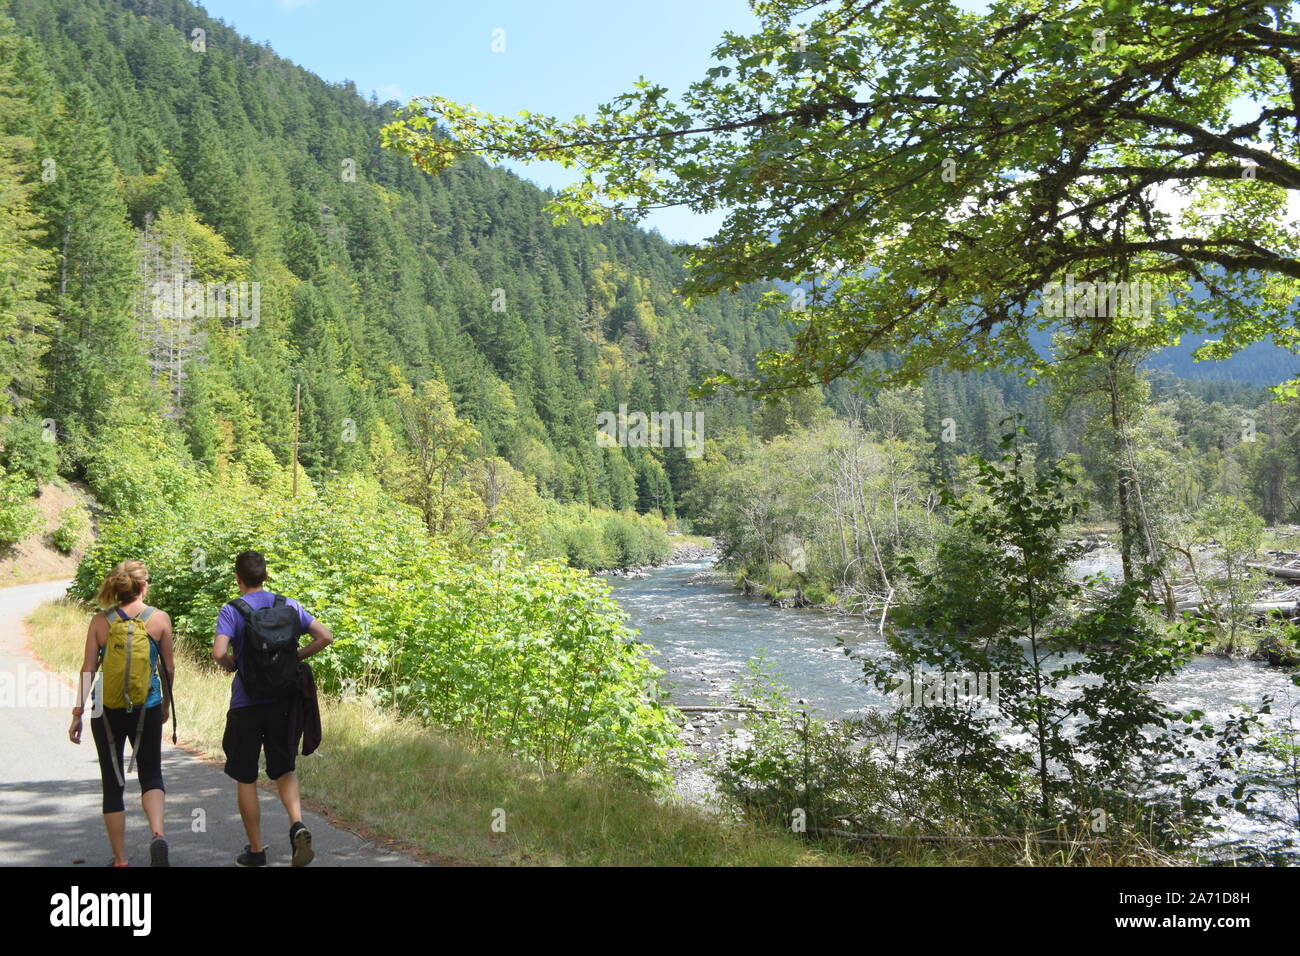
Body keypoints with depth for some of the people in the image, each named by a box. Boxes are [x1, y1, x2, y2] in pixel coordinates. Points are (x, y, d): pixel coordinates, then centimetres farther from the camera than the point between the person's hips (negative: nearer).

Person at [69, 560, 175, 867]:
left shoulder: (100, 621, -2)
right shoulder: (159, 618, -3)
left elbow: (88, 669, -2)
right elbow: (168, 667, 2)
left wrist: (78, 713, 5)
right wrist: (166, 703, 17)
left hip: (106, 712, 1)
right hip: (147, 709, 0)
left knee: (112, 784, 12)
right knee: (151, 775, 14)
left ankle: (120, 859, 16)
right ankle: (158, 834, -12)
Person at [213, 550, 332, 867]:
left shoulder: (232, 611, -8)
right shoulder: (288, 606, 3)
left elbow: (219, 653, -22)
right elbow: (325, 637, -2)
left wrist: (231, 664, -1)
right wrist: (295, 658, 7)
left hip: (246, 705, -3)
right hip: (283, 702, 3)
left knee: (245, 779, 11)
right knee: (284, 771, 15)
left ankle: (256, 850, 18)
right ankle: (297, 824, -11)